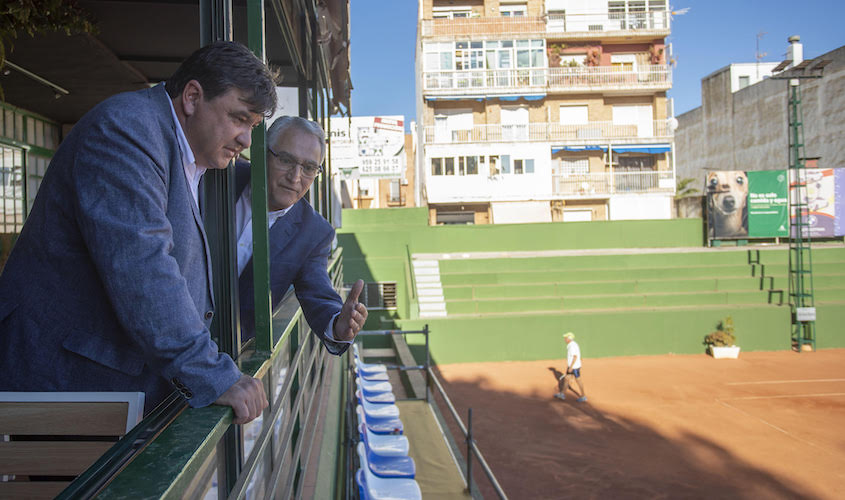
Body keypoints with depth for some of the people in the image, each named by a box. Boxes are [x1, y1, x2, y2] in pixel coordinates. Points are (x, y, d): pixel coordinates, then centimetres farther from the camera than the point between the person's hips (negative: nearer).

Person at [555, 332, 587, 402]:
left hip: (575, 367, -10)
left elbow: (575, 357, -25)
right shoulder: (571, 345, 10)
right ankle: (562, 394, 20)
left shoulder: (573, 345, -21)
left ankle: (583, 396, 13)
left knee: (578, 381, 1)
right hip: (571, 366, 10)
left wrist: (571, 367, -24)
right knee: (566, 378, 13)